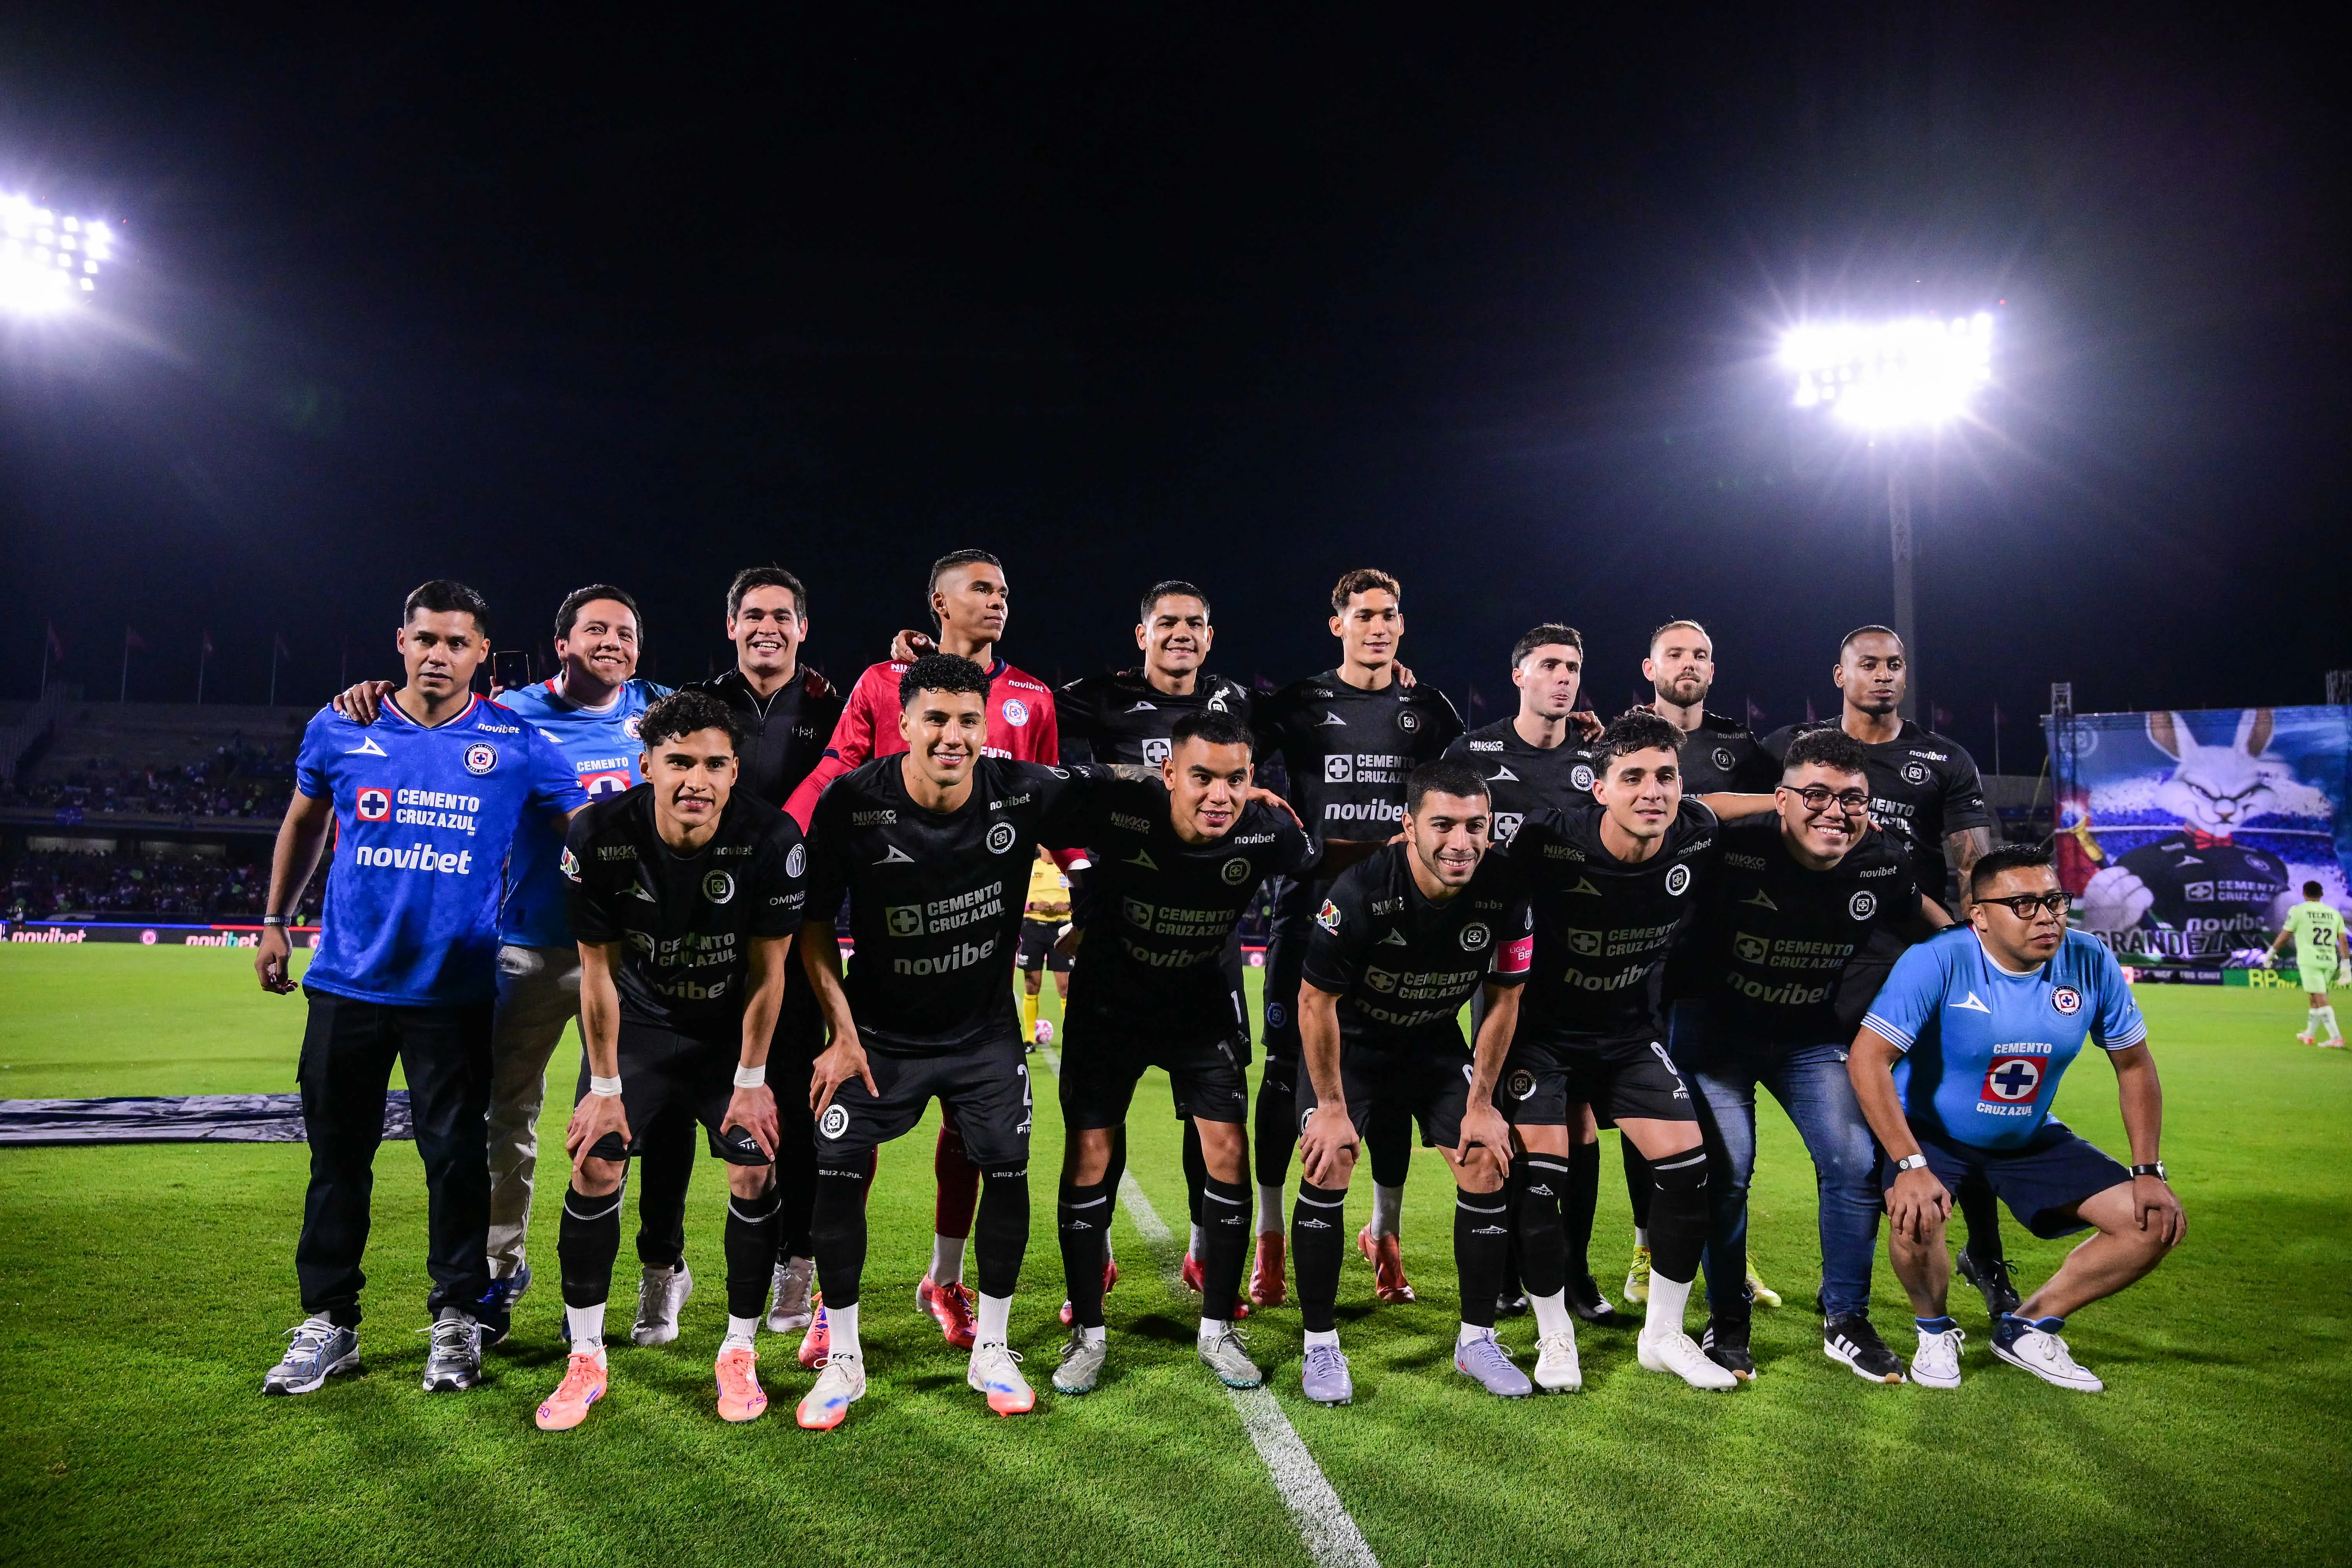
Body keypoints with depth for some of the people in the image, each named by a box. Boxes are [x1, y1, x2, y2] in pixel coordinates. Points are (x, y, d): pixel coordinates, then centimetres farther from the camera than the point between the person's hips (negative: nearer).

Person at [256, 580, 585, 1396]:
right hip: (348, 982, 2)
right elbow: (305, 821, 18)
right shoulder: (340, 727, 1)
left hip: (454, 989, -2)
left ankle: (458, 1318, 20)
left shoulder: (517, 743, -6)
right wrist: (274, 921, 19)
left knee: (457, 1154, 4)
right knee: (338, 1153, 11)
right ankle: (328, 1321, 26)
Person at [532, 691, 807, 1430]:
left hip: (734, 1026, -1)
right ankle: (585, 1359, 14)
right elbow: (597, 970, -12)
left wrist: (751, 1080, -9)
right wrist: (604, 1086, -7)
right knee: (594, 1167, -4)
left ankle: (738, 1352, 12)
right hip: (638, 1021, 1)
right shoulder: (599, 835, -24)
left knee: (754, 1171, -7)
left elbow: (767, 972, -15)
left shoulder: (771, 838, -27)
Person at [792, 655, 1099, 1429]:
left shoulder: (1022, 792, -18)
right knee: (837, 1175, -6)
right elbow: (814, 923, -8)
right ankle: (842, 1359, 16)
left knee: (1007, 1172, 0)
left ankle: (991, 1349, 22)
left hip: (985, 1031, 1)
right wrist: (842, 1031, -11)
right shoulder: (853, 801, -20)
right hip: (879, 1034, -1)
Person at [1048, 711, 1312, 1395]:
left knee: (1228, 1152, -2)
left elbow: (1319, 871, 0)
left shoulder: (1266, 833, -23)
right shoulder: (1117, 811, -31)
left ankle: (1218, 1329, 16)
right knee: (1090, 1154, -2)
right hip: (1108, 1004, -1)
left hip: (1203, 1006, 2)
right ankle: (1087, 1334, 15)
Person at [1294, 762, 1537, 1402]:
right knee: (1327, 1168, -16)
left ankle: (1477, 1341, 14)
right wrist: (1331, 1106, -16)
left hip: (1436, 1043, 4)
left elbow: (1504, 1001, -7)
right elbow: (1316, 1000, -21)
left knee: (1487, 1167, -4)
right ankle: (1320, 1345, 2)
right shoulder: (1361, 891, -34)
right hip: (1350, 1040, -3)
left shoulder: (1505, 893, -23)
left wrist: (1480, 1103, -5)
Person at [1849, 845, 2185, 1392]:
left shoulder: (2090, 962, -11)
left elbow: (2134, 1065, 3)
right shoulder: (1938, 962, -26)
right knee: (1917, 1219, -33)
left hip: (2033, 1138, 5)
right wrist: (1911, 1167, -35)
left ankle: (2028, 1328, 12)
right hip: (1931, 1131, -5)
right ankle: (1935, 1332, 2)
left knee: (2158, 1224, -4)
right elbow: (1867, 1059, -30)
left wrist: (2148, 1172, -3)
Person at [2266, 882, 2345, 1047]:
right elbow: (2343, 940, 6)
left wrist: (2271, 953, 15)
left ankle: (2336, 1038, -17)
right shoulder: (2334, 913, 11)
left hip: (2309, 961, -5)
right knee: (2316, 1000, 16)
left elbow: (2285, 935, 3)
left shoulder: (2299, 911, -1)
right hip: (2330, 962, 5)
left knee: (2321, 1001, -9)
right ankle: (2309, 1035, 27)